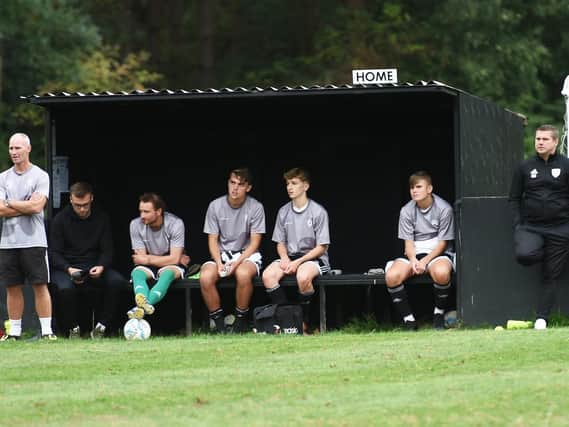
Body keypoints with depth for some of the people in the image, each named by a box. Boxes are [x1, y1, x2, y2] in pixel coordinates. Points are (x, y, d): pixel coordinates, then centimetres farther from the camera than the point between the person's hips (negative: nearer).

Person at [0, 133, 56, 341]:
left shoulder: (40, 176, 1)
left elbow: (37, 206, -11)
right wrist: (26, 206, -6)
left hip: (34, 241, -4)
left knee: (40, 286, -5)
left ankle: (46, 330, -4)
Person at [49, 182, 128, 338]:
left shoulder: (101, 218, 7)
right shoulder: (60, 219, 0)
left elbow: (107, 250, 7)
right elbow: (54, 253, -3)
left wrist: (101, 267, -16)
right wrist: (69, 269, -22)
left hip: (94, 267, 2)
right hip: (66, 267, -2)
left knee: (117, 281, -27)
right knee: (65, 288, -36)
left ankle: (101, 326, -16)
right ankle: (73, 329, -12)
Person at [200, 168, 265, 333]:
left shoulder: (256, 208, -6)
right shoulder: (215, 206, -1)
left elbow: (254, 242, -6)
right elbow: (213, 240, 2)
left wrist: (237, 262, -20)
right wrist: (219, 263, -16)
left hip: (247, 254, -2)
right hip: (222, 254, 2)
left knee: (243, 274, -38)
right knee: (206, 277, -30)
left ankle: (241, 320, -17)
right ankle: (218, 323, -14)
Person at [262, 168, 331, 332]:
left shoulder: (318, 212, -7)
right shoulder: (284, 212, 8)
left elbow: (321, 247, -8)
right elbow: (280, 243, 14)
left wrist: (297, 262, -17)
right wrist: (284, 258, -9)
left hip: (313, 258, -5)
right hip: (290, 257, 5)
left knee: (303, 276, -39)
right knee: (268, 275, -26)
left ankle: (304, 323, -21)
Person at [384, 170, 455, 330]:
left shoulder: (444, 209, -8)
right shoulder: (407, 211, 0)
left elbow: (442, 243, -7)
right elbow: (408, 242, 1)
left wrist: (425, 261, -20)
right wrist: (414, 260, -20)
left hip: (437, 253, -3)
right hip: (415, 254, 3)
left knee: (441, 272, -39)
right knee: (392, 276, -27)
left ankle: (439, 313, -12)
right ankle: (409, 319, -13)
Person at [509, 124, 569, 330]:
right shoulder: (525, 167, 6)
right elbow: (514, 198, 11)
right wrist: (517, 225, 0)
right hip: (531, 226, 1)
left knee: (551, 276, -1)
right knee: (524, 255, -29)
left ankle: (541, 318, 5)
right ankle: (541, 253, 7)